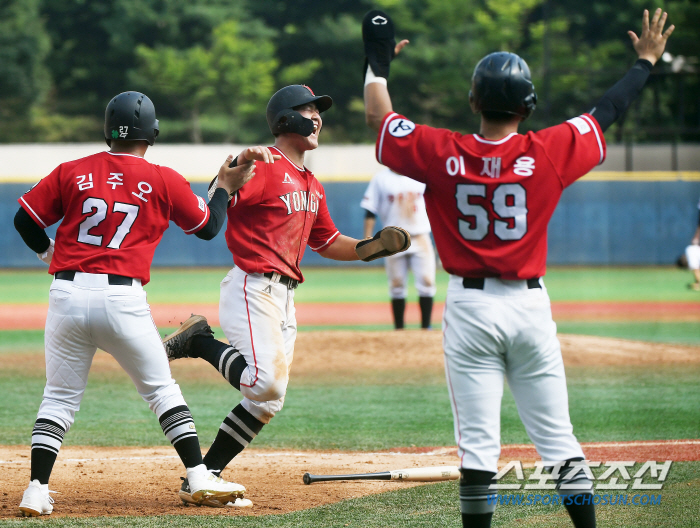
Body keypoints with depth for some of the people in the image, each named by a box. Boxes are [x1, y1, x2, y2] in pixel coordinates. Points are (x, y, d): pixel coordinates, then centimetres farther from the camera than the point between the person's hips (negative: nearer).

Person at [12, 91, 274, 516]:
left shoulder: (72, 173, 6)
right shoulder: (164, 181, 2)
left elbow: (26, 220, 9)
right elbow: (208, 226, 14)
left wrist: (53, 256, 25)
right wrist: (226, 187, 29)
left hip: (67, 294, 2)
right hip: (122, 300, -2)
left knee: (60, 397, 9)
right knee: (161, 388, 11)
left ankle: (37, 490, 0)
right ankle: (200, 477, 8)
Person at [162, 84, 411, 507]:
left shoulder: (312, 186, 19)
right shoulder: (264, 168, -9)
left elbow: (328, 242, 28)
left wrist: (372, 248, 13)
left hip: (284, 297, 9)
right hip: (252, 289, -9)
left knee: (269, 400, 5)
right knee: (267, 381, -25)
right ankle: (199, 342, -1)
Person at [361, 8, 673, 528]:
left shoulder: (442, 153, -8)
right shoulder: (549, 152, -8)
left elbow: (379, 116, 6)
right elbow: (607, 112, 6)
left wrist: (379, 61, 21)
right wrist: (646, 61, 21)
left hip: (470, 309, 0)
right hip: (529, 307, 1)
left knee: (478, 445, -1)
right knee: (559, 441, 7)